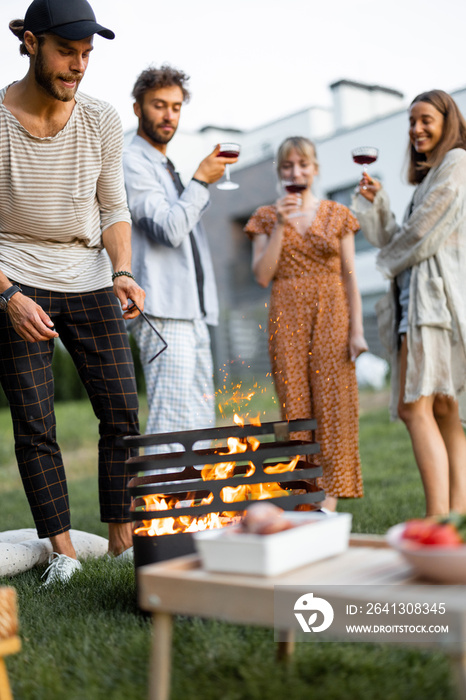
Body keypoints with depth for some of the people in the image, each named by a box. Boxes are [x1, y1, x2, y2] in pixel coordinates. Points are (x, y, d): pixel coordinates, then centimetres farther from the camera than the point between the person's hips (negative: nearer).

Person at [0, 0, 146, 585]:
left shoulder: (101, 123, 0)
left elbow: (114, 210, 7)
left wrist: (121, 272, -11)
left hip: (89, 284, 3)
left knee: (123, 414, -2)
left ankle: (122, 537, 12)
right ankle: (62, 550, 9)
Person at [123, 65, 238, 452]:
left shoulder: (168, 167, 24)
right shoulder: (132, 163, -4)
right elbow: (168, 229, -16)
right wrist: (201, 180, -10)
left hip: (191, 311, 10)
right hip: (162, 310, -9)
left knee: (200, 423, 9)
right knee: (172, 426, -14)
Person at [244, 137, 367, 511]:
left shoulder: (338, 215, 8)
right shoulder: (267, 217, 8)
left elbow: (350, 276, 4)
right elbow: (262, 275, -2)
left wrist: (357, 329, -4)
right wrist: (280, 225, -9)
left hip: (331, 315, 0)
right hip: (287, 318, 0)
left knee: (332, 403, -5)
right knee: (294, 405, 0)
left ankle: (329, 498, -1)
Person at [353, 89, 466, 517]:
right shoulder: (431, 174, 27)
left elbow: (423, 229, -9)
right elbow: (399, 240, 24)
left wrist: (390, 260, 6)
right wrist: (376, 202, 12)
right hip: (417, 296, 10)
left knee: (414, 406, -17)